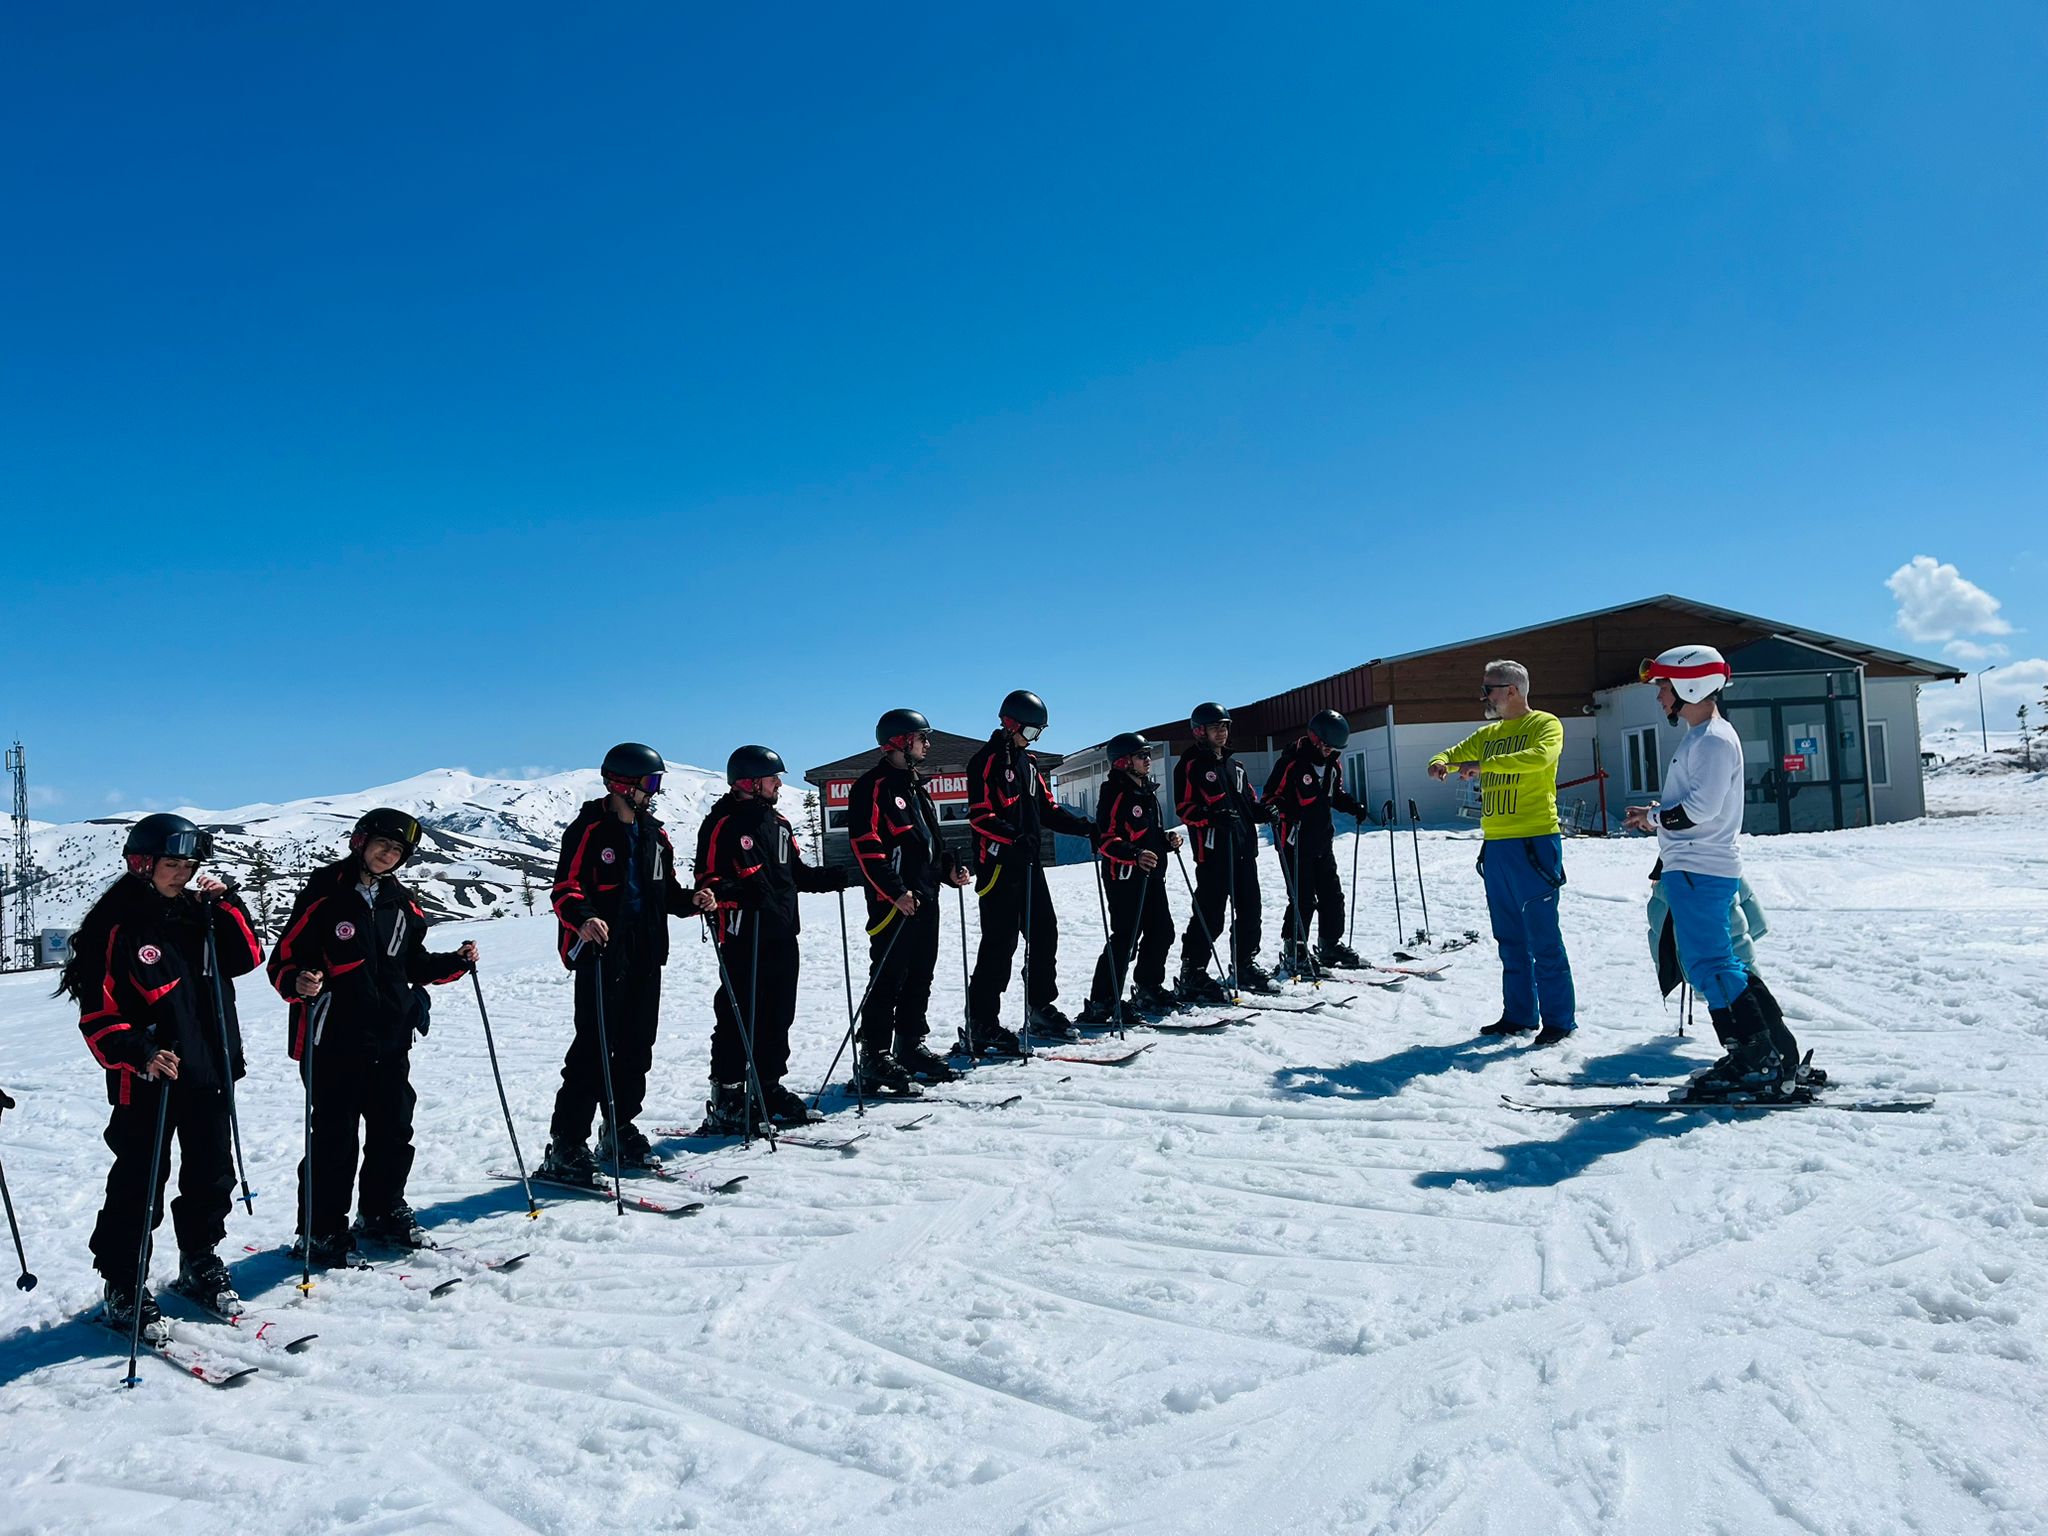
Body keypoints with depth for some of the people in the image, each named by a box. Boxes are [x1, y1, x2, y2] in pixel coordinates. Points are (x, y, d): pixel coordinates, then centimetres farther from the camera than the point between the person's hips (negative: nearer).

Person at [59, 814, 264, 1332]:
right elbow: (98, 1012, -12)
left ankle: (200, 1264, 32)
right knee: (139, 1186, 1)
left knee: (212, 1174, 15)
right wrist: (139, 1054, -26)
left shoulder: (197, 912, 8)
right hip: (147, 1079, -6)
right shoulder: (115, 925, -10)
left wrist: (225, 905, -4)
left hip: (209, 1072, 6)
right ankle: (123, 1288, 16)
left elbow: (246, 958, 6)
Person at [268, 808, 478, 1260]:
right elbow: (284, 959, -9)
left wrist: (456, 963, 6)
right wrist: (299, 983, -28)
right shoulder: (324, 895, -7)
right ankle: (321, 1231, 15)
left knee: (395, 1131, 12)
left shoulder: (401, 902, 11)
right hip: (334, 1040, -6)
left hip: (390, 1040, 6)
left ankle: (382, 1213, 30)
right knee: (335, 1138, -1)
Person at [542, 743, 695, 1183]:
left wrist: (692, 901, 2)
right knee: (594, 1049, -9)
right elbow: (566, 889, -12)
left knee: (637, 1048, 12)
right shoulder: (590, 830, -6)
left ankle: (619, 1134, 25)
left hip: (645, 955, 7)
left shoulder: (654, 833, 15)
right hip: (600, 954, -7)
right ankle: (565, 1149, -1)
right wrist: (583, 919, -31)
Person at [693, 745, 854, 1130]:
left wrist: (844, 878, 18)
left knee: (778, 1017, 13)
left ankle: (769, 1087, 26)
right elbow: (709, 877, -11)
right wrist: (711, 895, -32)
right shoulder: (724, 824, -8)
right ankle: (726, 1101, 4)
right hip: (743, 939, -8)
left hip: (782, 936, 8)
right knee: (738, 1020, -4)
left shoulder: (778, 822, 17)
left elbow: (798, 874, 23)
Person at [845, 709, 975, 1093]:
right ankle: (875, 1057, -2)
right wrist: (895, 890, -22)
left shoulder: (916, 787, 21)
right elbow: (867, 846, -16)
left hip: (926, 898, 9)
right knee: (888, 978, -7)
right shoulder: (873, 786, -9)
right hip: (893, 901, -9)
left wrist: (951, 866, 9)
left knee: (920, 977, 14)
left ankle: (912, 1046, 24)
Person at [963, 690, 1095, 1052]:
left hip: (1028, 864, 9)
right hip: (998, 865, -9)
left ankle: (1040, 1008, 26)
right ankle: (981, 1025, -4)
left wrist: (1086, 827, 8)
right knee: (1000, 943, -9)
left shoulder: (1027, 762, 19)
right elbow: (980, 815, -17)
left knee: (1044, 934, 12)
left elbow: (1048, 809, 20)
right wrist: (1014, 838, -30)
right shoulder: (987, 761, -8)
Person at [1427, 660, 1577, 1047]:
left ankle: (1559, 1019, 5)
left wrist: (1484, 765, -27)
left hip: (1533, 842, -7)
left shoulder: (1545, 724, -4)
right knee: (1510, 938, 12)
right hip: (1495, 845, 7)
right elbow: (1454, 754, 18)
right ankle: (1519, 1015, 20)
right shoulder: (1488, 734, 17)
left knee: (1543, 938, -4)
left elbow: (1541, 756, -23)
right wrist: (1441, 763, -6)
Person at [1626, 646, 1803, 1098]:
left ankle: (1761, 1064, -4)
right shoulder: (1700, 737, 18)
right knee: (1719, 965, 14)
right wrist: (1658, 818, 12)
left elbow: (1701, 807, -22)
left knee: (1710, 966, -8)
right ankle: (1778, 1055, 19)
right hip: (1696, 869, 11)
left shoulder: (1714, 739, -14)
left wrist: (1653, 816, -9)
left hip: (1699, 872, -11)